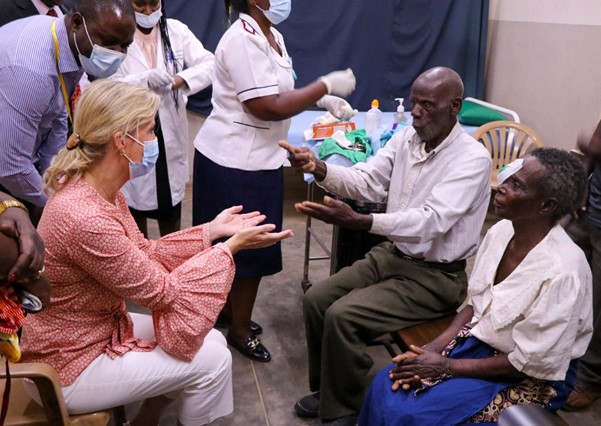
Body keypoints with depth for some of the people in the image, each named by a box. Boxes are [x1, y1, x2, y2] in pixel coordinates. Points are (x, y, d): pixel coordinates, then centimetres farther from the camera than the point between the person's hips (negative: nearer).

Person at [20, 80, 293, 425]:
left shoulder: (102, 192, -4)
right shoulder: (85, 219, -33)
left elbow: (145, 256, 3)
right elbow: (160, 289, -23)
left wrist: (212, 230, -1)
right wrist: (231, 246, -15)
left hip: (98, 329, 9)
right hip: (70, 366, -9)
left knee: (212, 341, 9)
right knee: (211, 358, -7)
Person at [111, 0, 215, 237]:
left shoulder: (176, 30, 1)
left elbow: (208, 63, -9)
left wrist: (179, 80, -28)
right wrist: (145, 81, -35)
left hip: (169, 134, 2)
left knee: (171, 212, 16)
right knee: (135, 209, 15)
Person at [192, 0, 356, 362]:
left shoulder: (272, 36, 9)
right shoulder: (243, 40, -22)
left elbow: (282, 92, 15)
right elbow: (268, 107, -27)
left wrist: (324, 100, 0)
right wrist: (326, 85, -19)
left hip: (252, 157, 9)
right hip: (237, 162, -9)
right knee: (250, 247, 3)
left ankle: (228, 308, 39)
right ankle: (240, 329, 22)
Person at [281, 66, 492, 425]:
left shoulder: (473, 159, -21)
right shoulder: (406, 138, 2)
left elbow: (431, 221, -32)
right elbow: (367, 182, -1)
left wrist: (357, 221, -44)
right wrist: (320, 169, -21)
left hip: (436, 275, -7)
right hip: (392, 254, 8)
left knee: (343, 316, -21)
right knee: (317, 299, -2)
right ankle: (328, 390, 18)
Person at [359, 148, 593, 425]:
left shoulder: (561, 271, -28)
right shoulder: (501, 231, -6)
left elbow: (531, 364, -21)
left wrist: (446, 366, -18)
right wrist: (434, 347, -9)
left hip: (531, 377, -6)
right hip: (478, 342, 6)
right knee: (385, 388, -8)